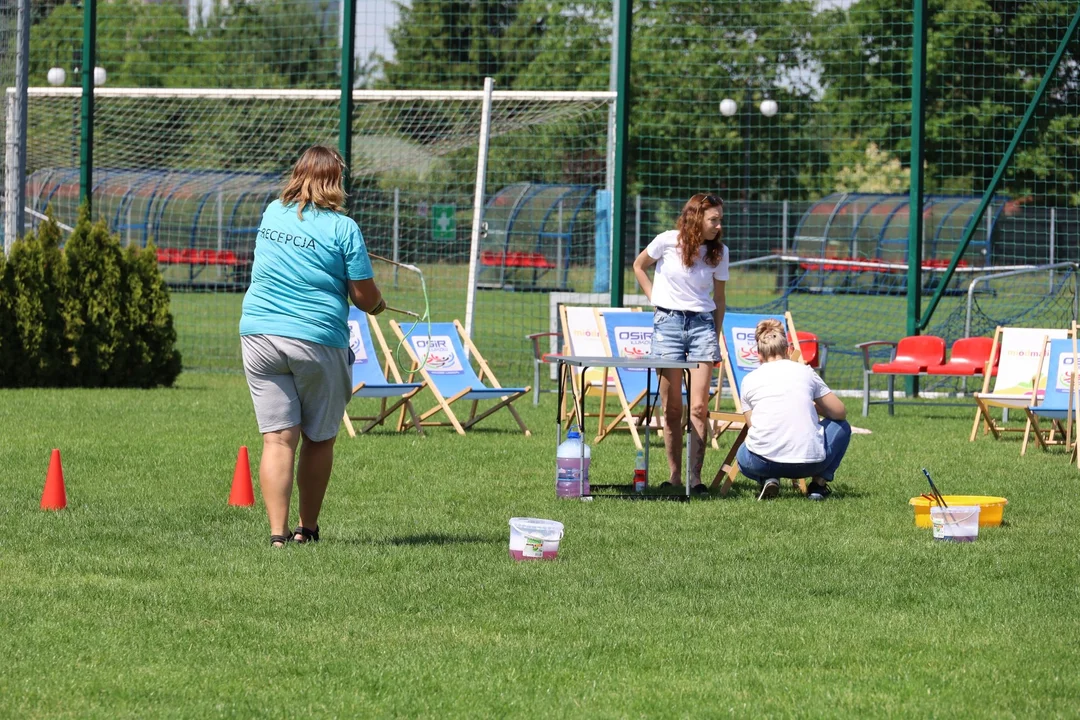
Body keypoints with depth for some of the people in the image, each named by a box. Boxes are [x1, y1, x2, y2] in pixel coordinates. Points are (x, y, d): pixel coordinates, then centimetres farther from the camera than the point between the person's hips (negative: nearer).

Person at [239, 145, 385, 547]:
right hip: (318, 339, -3)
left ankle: (278, 532, -13)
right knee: (319, 439, 13)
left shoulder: (272, 213, 9)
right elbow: (365, 297, -5)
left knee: (277, 438, -2)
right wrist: (377, 305, 19)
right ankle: (307, 529, 21)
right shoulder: (342, 228, -6)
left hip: (259, 334, 3)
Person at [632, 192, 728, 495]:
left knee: (699, 407, -8)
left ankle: (695, 476, -10)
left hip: (702, 323, 1)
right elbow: (639, 266, 13)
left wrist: (716, 334, 8)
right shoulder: (668, 241, -5)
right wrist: (655, 299, 5)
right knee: (672, 407, 2)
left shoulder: (719, 251, 3)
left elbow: (719, 298, 12)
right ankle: (674, 475, 8)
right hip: (668, 322, -1)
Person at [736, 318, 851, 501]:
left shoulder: (749, 380, 10)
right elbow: (840, 412, 13)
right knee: (841, 426, 30)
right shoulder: (805, 372, 10)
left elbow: (753, 426, 14)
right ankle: (819, 483, 13)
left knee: (743, 455, 39)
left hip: (764, 462, 1)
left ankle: (768, 480, 6)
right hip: (811, 462, -1)